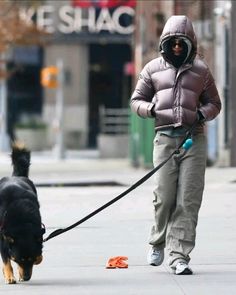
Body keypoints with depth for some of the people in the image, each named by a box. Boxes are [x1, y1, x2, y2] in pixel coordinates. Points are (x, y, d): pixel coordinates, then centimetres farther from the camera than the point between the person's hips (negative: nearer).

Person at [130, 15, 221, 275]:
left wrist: (203, 113, -5)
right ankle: (158, 242, 21)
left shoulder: (200, 70, 10)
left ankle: (179, 255, -5)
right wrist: (151, 109, -7)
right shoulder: (153, 69, 10)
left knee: (189, 199, -7)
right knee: (164, 196, -5)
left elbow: (214, 103, 17)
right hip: (165, 137, 0)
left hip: (194, 139, 0)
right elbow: (136, 100, 15)